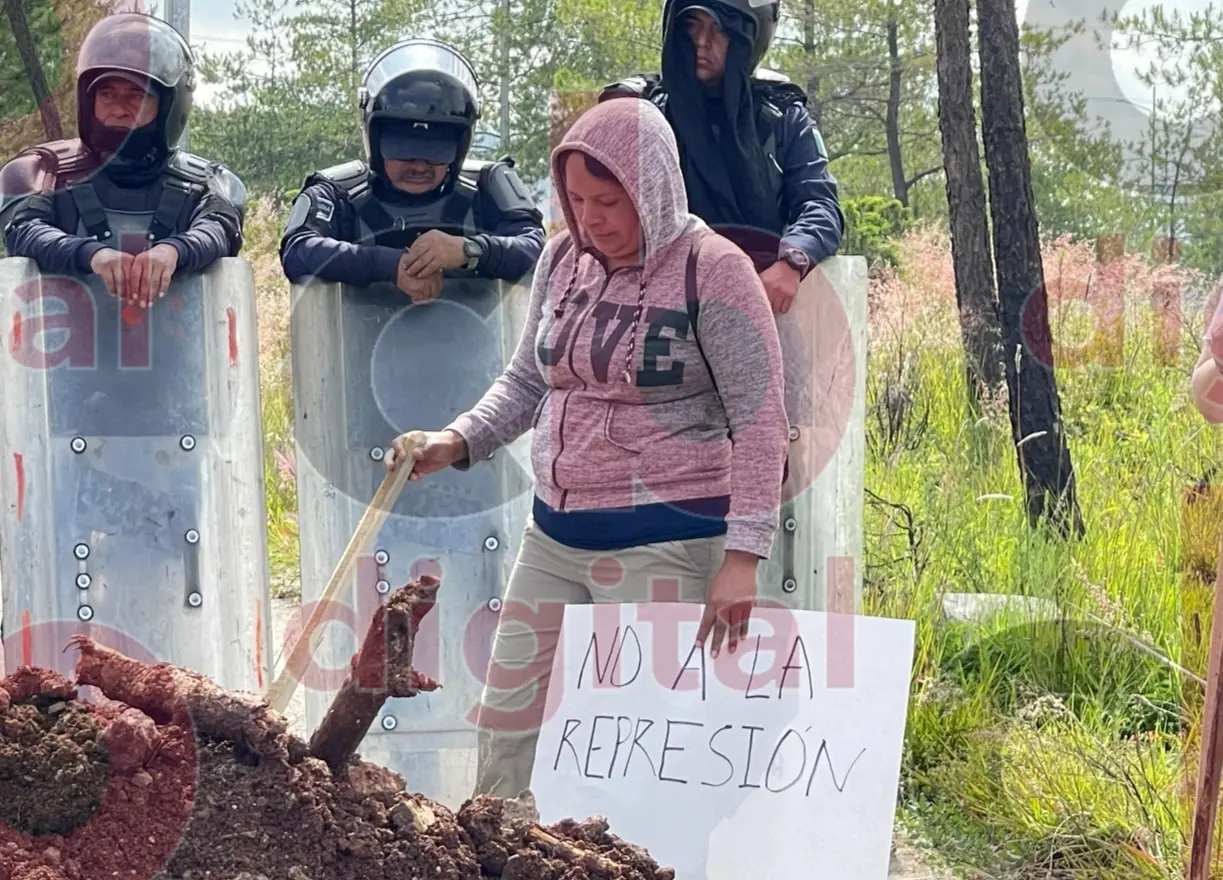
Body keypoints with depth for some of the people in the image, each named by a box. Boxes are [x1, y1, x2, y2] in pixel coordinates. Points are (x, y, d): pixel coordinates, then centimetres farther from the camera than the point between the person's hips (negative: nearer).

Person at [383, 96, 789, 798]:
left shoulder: (711, 271, -11)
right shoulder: (565, 258, 7)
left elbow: (760, 420, -13)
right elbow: (526, 381, 19)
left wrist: (743, 556, -19)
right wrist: (457, 443, 1)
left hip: (664, 545, -7)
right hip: (555, 534, 7)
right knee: (506, 720, 11)